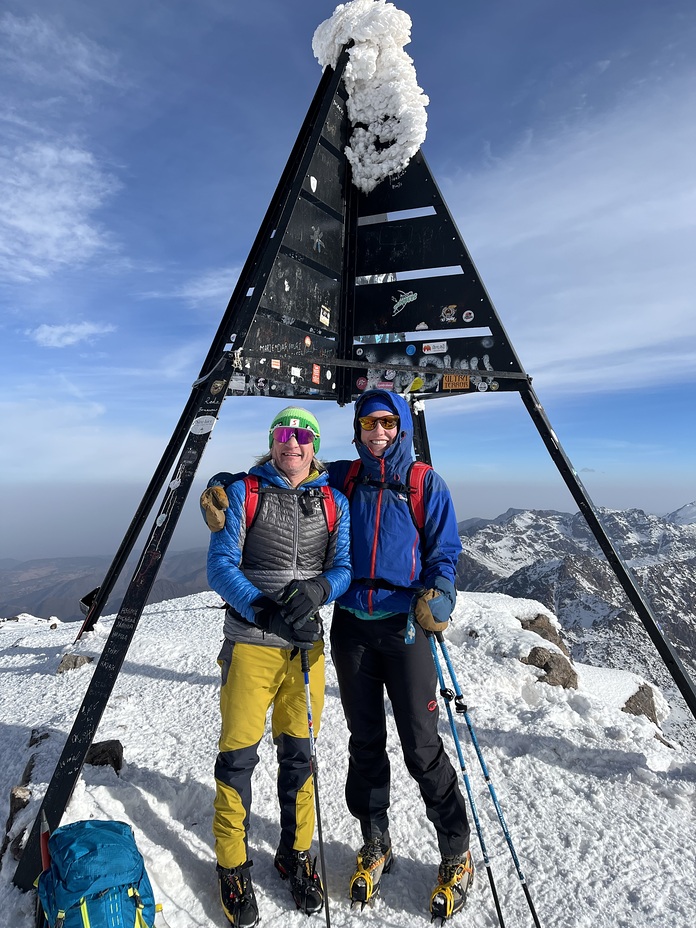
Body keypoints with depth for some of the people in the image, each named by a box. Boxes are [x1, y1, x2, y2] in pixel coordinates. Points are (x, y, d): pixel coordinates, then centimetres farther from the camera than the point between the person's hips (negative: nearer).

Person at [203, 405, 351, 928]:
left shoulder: (334, 503, 5)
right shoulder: (243, 494, -2)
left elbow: (345, 567, 1)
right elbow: (221, 567, -7)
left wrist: (318, 588, -20)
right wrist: (265, 609, -19)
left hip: (307, 645, 2)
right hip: (250, 643, -2)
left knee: (299, 753, 15)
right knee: (238, 756, 7)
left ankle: (296, 854, 38)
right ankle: (233, 866, 32)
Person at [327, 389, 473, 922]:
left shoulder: (427, 484, -1)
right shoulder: (340, 479, 6)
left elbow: (444, 554, -1)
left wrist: (437, 598, -20)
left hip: (404, 625, -2)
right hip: (351, 626, 3)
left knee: (422, 747, 5)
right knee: (365, 742, 15)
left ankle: (457, 856, 29)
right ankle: (375, 846, 37)